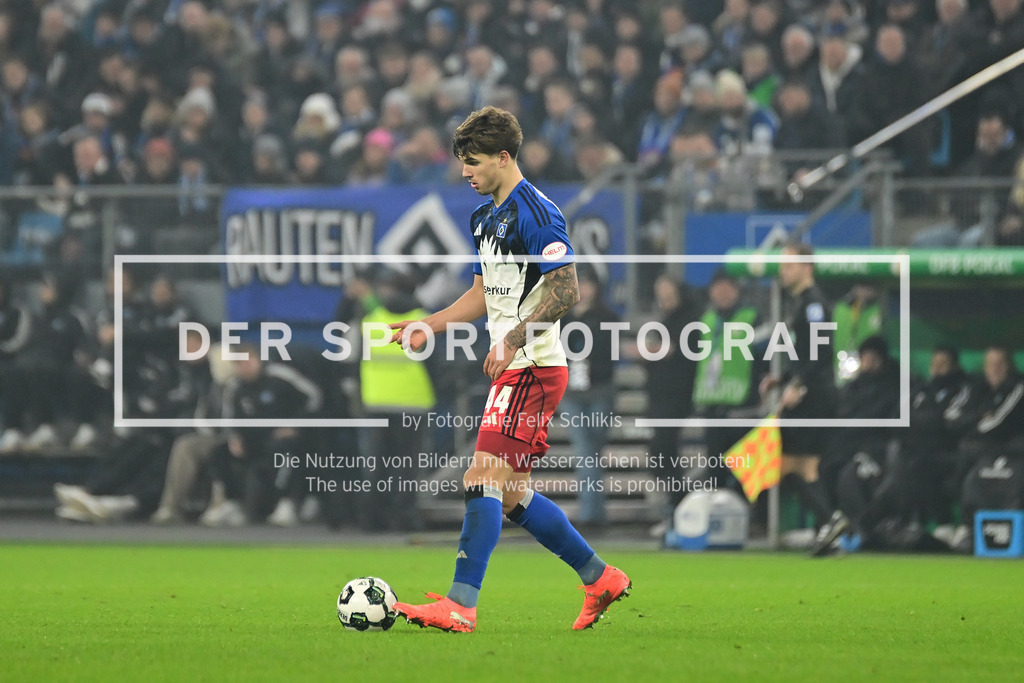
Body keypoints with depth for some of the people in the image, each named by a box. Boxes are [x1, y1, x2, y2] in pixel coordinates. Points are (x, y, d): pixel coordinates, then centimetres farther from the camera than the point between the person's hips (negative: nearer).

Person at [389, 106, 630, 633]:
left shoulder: (536, 214, -13)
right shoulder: (485, 217, 17)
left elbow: (566, 291, -19)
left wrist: (514, 338, -27)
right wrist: (427, 326, 15)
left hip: (533, 368, -10)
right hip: (513, 370, 10)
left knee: (483, 481, -16)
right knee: (512, 496, 12)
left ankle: (461, 605, -20)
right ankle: (600, 578, 22)